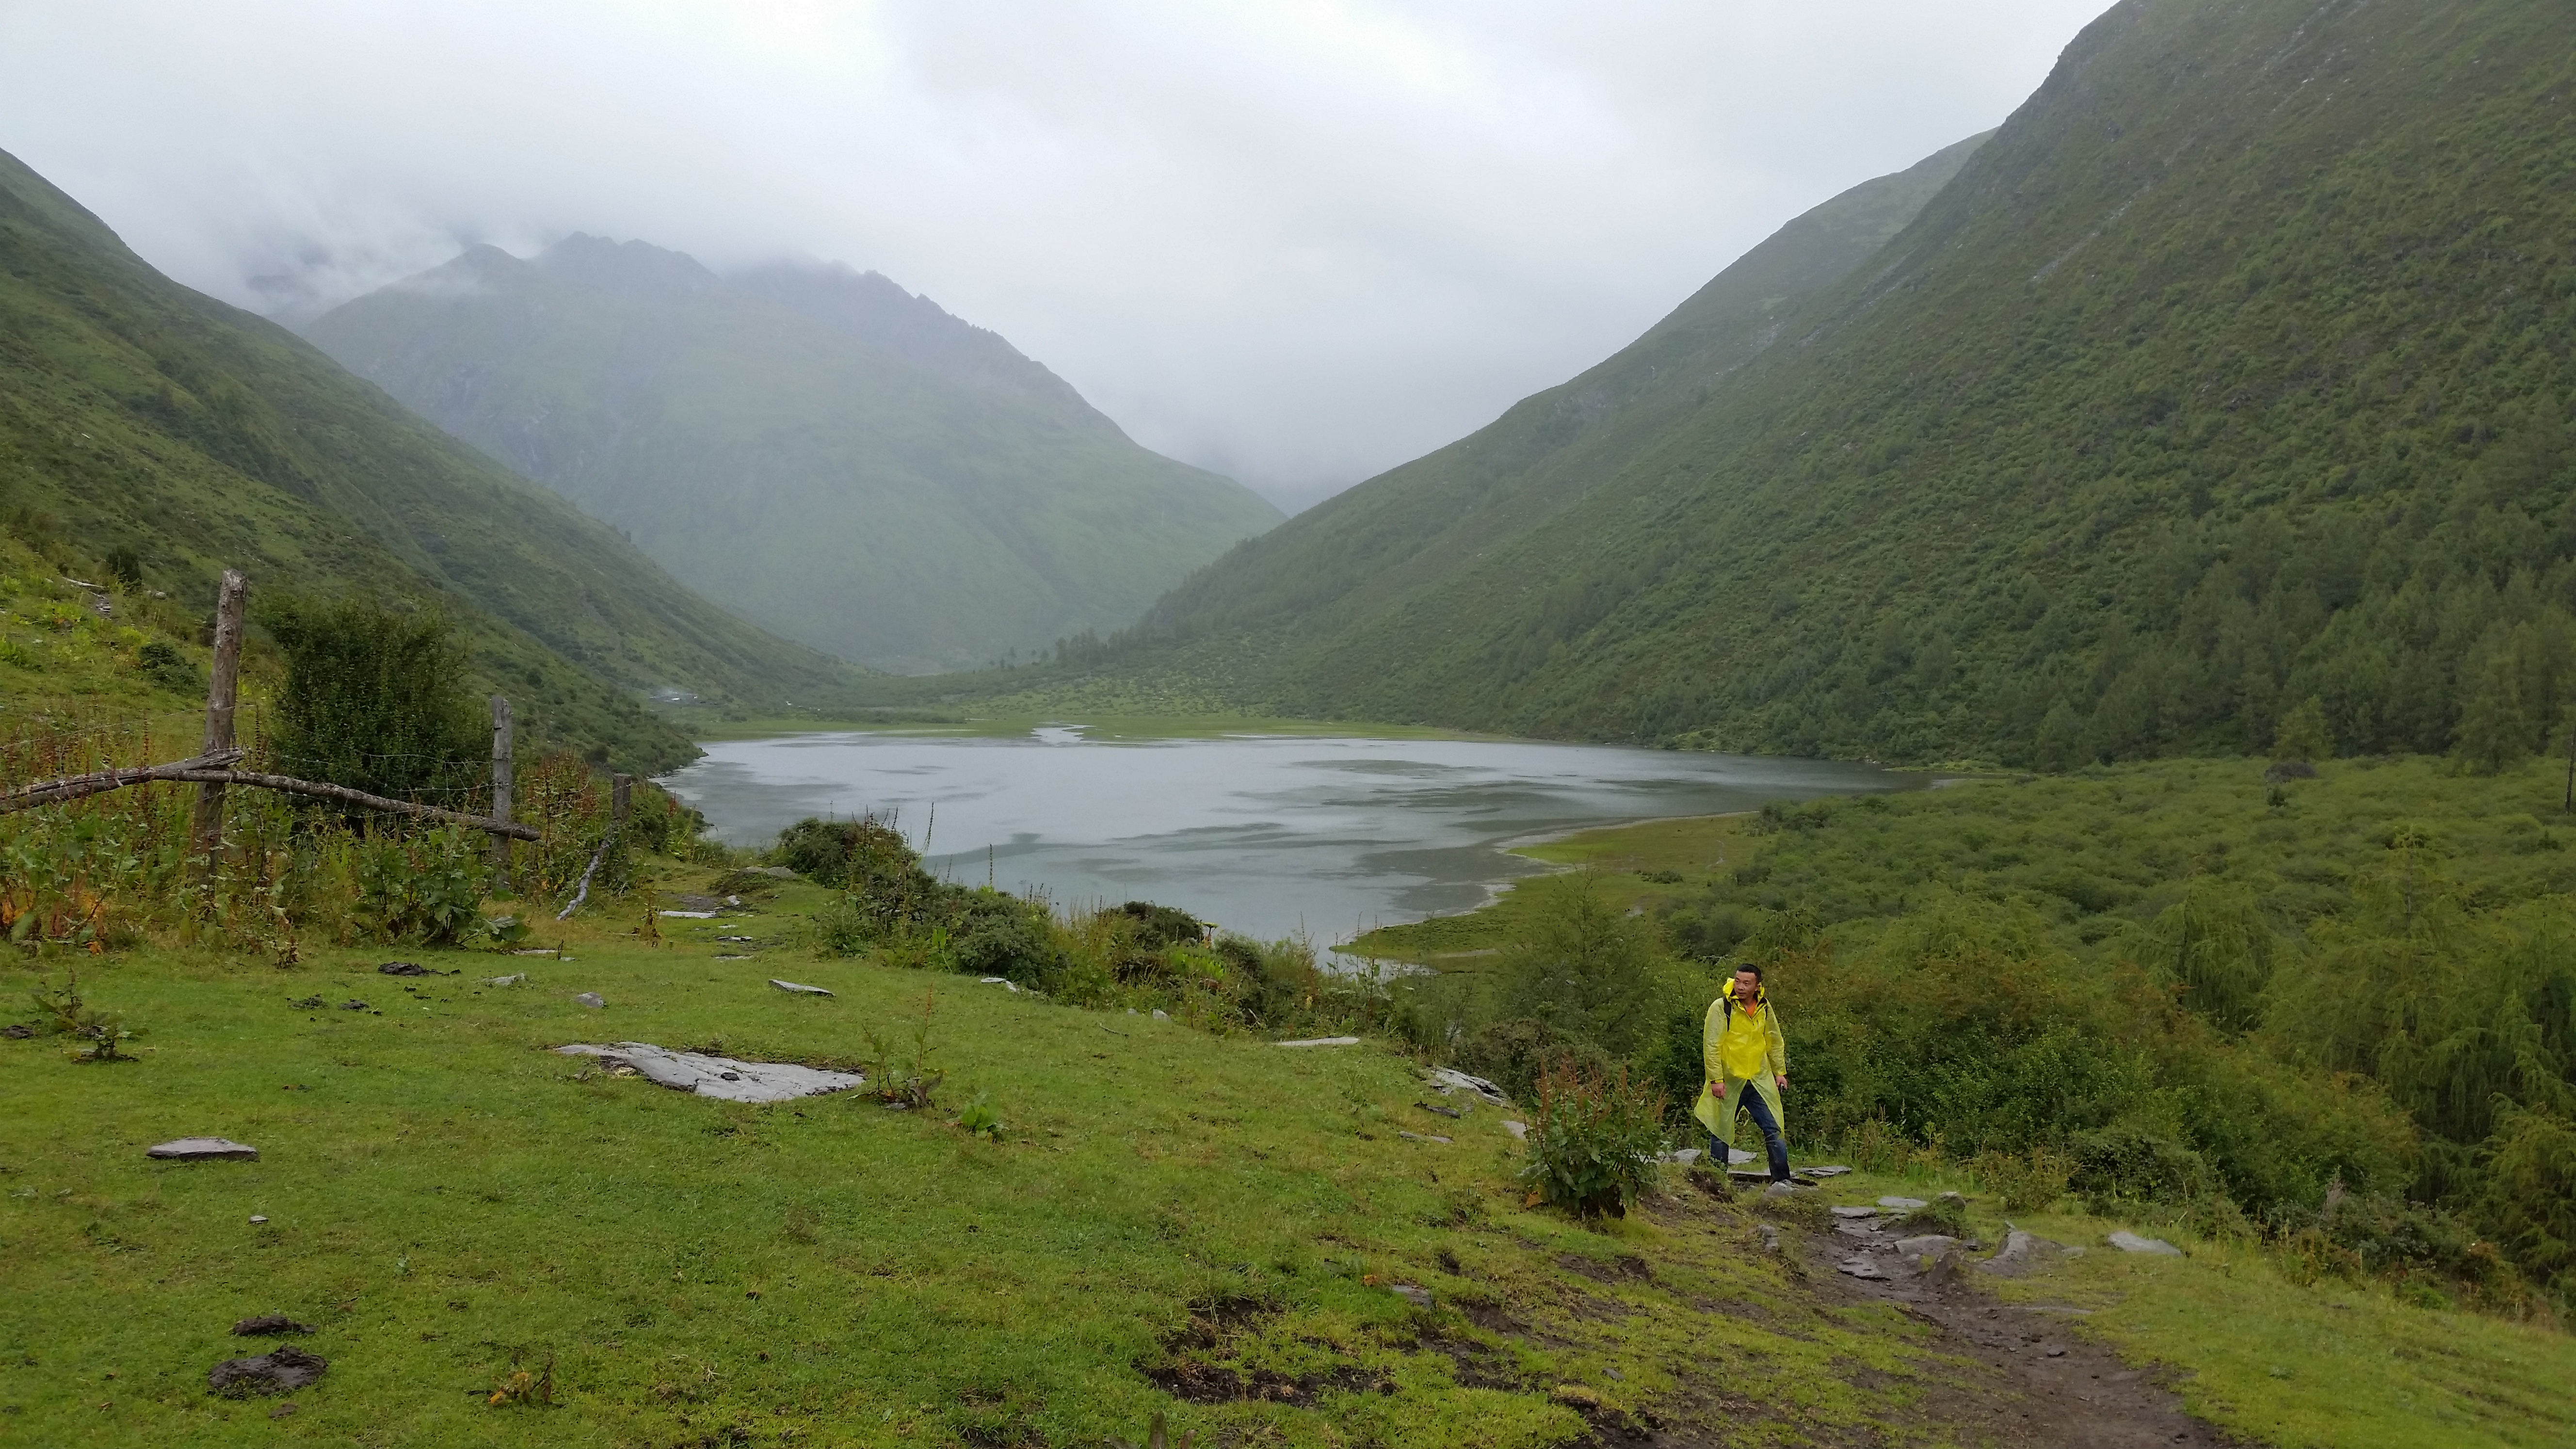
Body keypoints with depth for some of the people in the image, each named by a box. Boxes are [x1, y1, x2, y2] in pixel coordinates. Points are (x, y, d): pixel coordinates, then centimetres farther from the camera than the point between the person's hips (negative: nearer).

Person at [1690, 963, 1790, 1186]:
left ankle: (1782, 1180, 9)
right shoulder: (1721, 1007, -12)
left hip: (1760, 1081, 3)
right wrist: (1716, 1079, -17)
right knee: (1720, 1133, 6)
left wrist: (1780, 1072, 13)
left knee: (1774, 1130, -1)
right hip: (1728, 1082, -3)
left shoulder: (1765, 1008, 2)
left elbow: (1775, 1042, 16)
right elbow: (1711, 1045, -13)